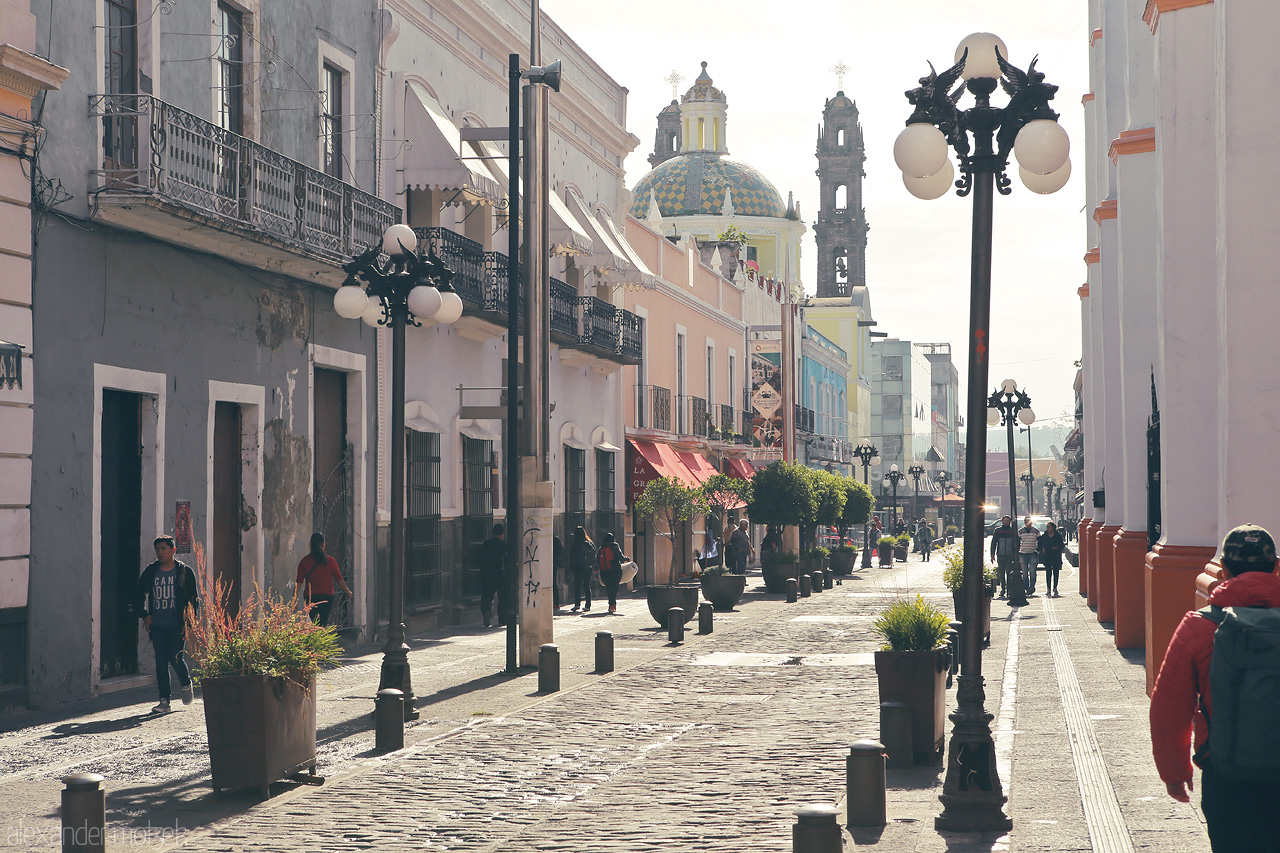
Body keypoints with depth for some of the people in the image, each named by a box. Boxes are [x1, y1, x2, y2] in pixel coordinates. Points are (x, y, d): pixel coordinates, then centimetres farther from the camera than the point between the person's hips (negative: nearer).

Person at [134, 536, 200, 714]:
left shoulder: (184, 572, 0)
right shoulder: (150, 572, 7)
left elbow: (194, 599, 2)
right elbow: (138, 596, 19)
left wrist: (188, 622, -6)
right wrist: (144, 615, 6)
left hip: (177, 626, -3)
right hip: (157, 626, 3)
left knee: (175, 658, -10)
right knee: (161, 662, 0)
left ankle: (187, 684, 21)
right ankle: (164, 701, 5)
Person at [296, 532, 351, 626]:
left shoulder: (304, 562, 2)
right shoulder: (330, 561, -3)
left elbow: (299, 582, -1)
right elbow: (339, 580, 2)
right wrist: (348, 592, 18)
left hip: (309, 597, 2)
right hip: (326, 596, -2)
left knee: (315, 623, 15)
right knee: (323, 623, -4)